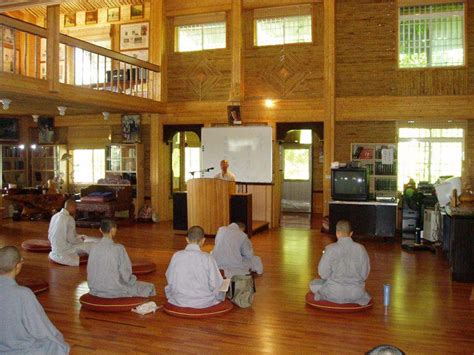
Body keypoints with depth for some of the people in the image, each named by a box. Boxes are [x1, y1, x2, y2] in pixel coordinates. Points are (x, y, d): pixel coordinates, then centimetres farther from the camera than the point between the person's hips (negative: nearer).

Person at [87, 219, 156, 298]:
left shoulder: (94, 247, -5)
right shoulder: (119, 248, -19)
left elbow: (90, 270, 3)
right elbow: (125, 274, -15)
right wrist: (133, 278, 6)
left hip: (94, 290, 6)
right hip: (114, 291, -6)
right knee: (149, 287, 12)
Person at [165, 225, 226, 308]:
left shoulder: (176, 256, -6)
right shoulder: (207, 258, -13)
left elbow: (170, 279, 3)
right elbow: (215, 284, -10)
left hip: (179, 301, 1)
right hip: (203, 302, -1)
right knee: (221, 291, 26)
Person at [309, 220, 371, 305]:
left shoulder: (330, 249, -13)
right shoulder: (360, 248, -6)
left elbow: (323, 274, -10)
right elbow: (365, 274, 1)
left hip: (334, 293, -2)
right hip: (356, 293, 2)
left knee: (313, 284, 25)